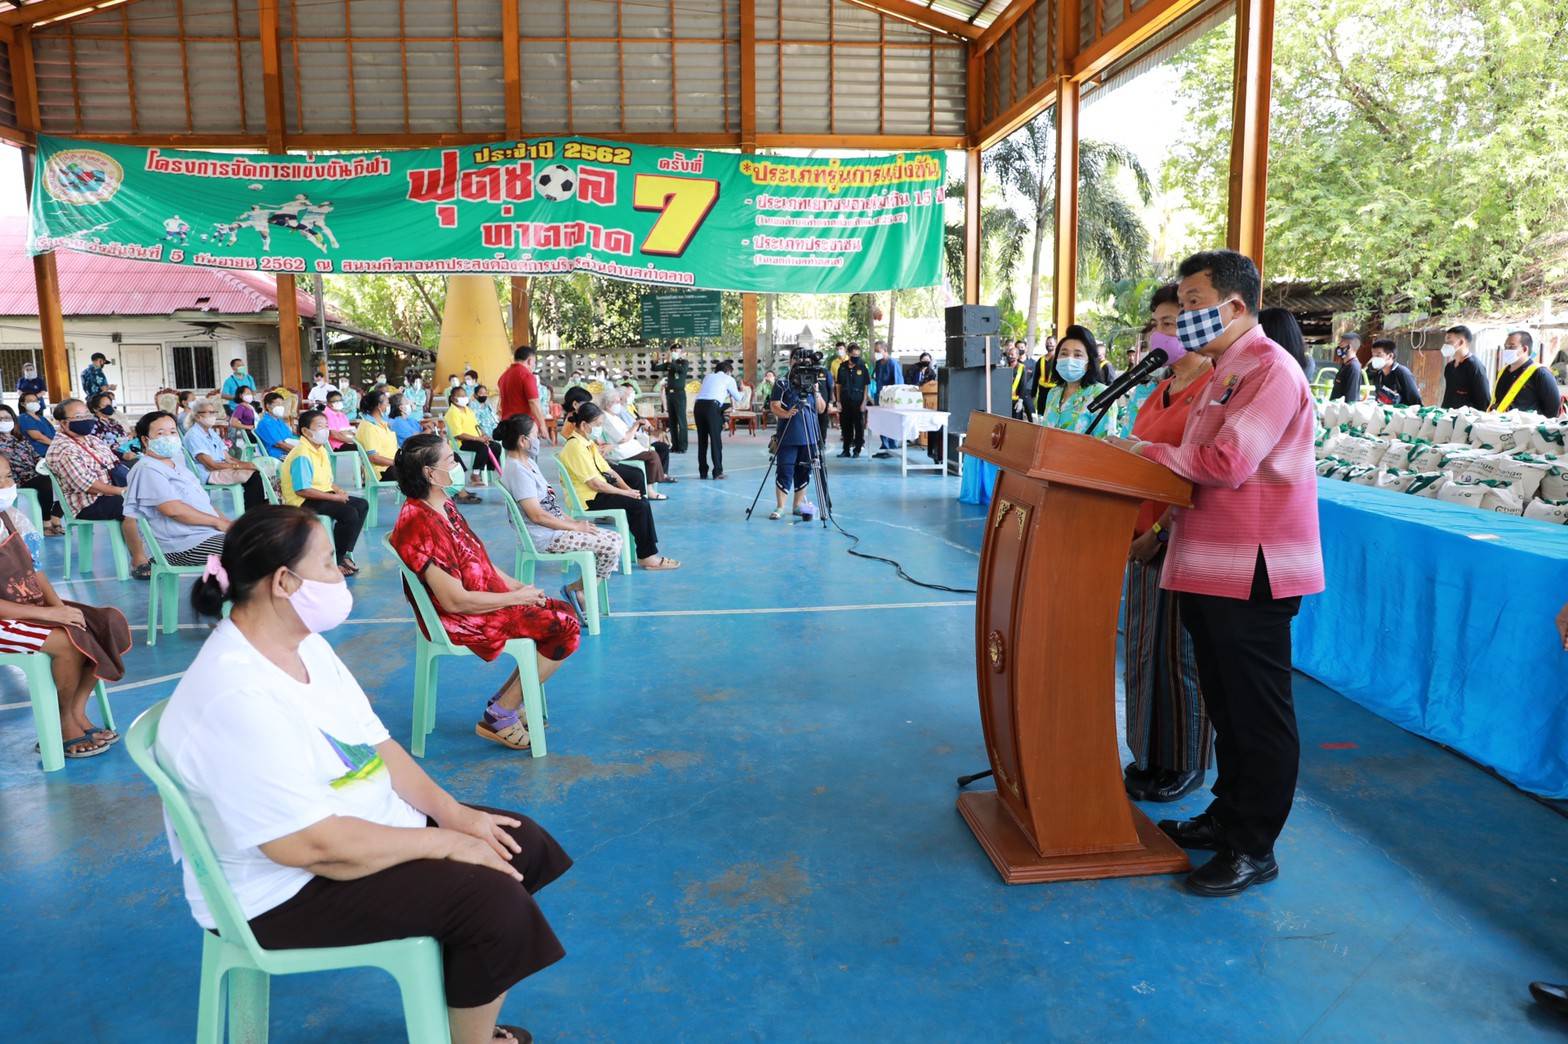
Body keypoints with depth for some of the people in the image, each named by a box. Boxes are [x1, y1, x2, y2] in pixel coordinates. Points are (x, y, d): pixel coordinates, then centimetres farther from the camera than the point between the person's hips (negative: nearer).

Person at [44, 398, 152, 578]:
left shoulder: (92, 440, 18)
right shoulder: (62, 450, -11)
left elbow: (117, 467, 17)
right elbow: (86, 485, -21)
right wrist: (122, 491, -24)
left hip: (115, 494, 9)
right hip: (88, 504, -9)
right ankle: (139, 563, -30)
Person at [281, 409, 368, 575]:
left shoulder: (321, 449, 11)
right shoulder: (302, 455, -19)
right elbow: (303, 490, -25)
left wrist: (339, 491, -2)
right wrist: (335, 497, -21)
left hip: (323, 494, 10)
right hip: (303, 502, -10)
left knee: (362, 505, 5)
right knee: (349, 513, -25)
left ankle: (346, 553, 7)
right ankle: (336, 560, -11)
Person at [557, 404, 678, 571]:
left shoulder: (587, 442, 13)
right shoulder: (576, 447, -18)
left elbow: (608, 470, 14)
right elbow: (594, 483, -21)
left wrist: (628, 488, 0)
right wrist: (625, 493, -13)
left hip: (597, 492, 10)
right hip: (588, 499, -10)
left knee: (641, 501, -2)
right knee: (639, 506, -16)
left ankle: (648, 554, -3)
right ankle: (647, 556, -5)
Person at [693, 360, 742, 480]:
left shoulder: (708, 377, 28)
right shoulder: (728, 379, 15)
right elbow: (737, 398, 20)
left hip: (698, 405, 5)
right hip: (712, 406, -5)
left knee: (702, 440, 11)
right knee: (716, 439, 1)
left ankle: (703, 472, 14)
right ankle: (718, 472, 1)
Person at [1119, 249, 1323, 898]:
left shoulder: (1271, 369, -13)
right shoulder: (1224, 371, 18)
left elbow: (1226, 463, -23)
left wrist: (1145, 453, -11)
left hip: (1250, 573, -10)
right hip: (1209, 569, 10)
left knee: (1259, 715, 2)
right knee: (1225, 706, 19)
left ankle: (1254, 851, 13)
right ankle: (1226, 816, 33)